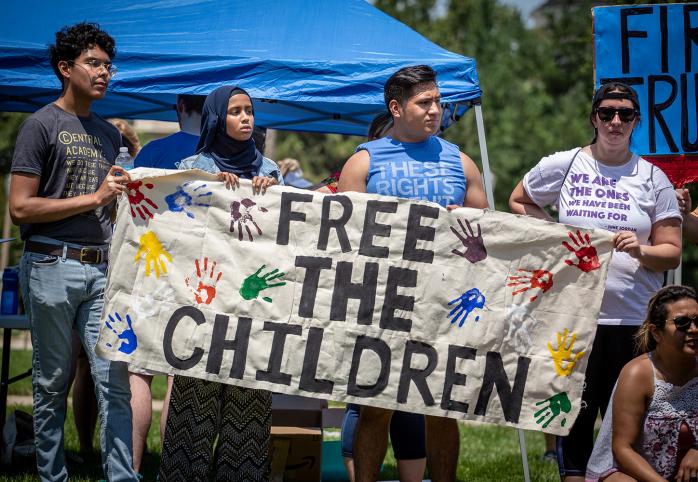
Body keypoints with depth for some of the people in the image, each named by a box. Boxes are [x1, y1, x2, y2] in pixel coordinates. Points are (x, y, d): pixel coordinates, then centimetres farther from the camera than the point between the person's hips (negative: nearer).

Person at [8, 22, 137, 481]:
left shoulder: (110, 134, 17)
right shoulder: (43, 125, -1)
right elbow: (20, 207, -9)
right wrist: (94, 198, -11)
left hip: (101, 268, 5)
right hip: (53, 266, -5)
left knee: (115, 380, -3)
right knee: (52, 383, 3)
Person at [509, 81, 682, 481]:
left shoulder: (653, 179, 7)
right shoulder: (562, 166, 7)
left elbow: (672, 253, 6)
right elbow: (518, 202, 22)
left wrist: (641, 251, -14)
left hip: (634, 320, 0)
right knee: (574, 415, -1)